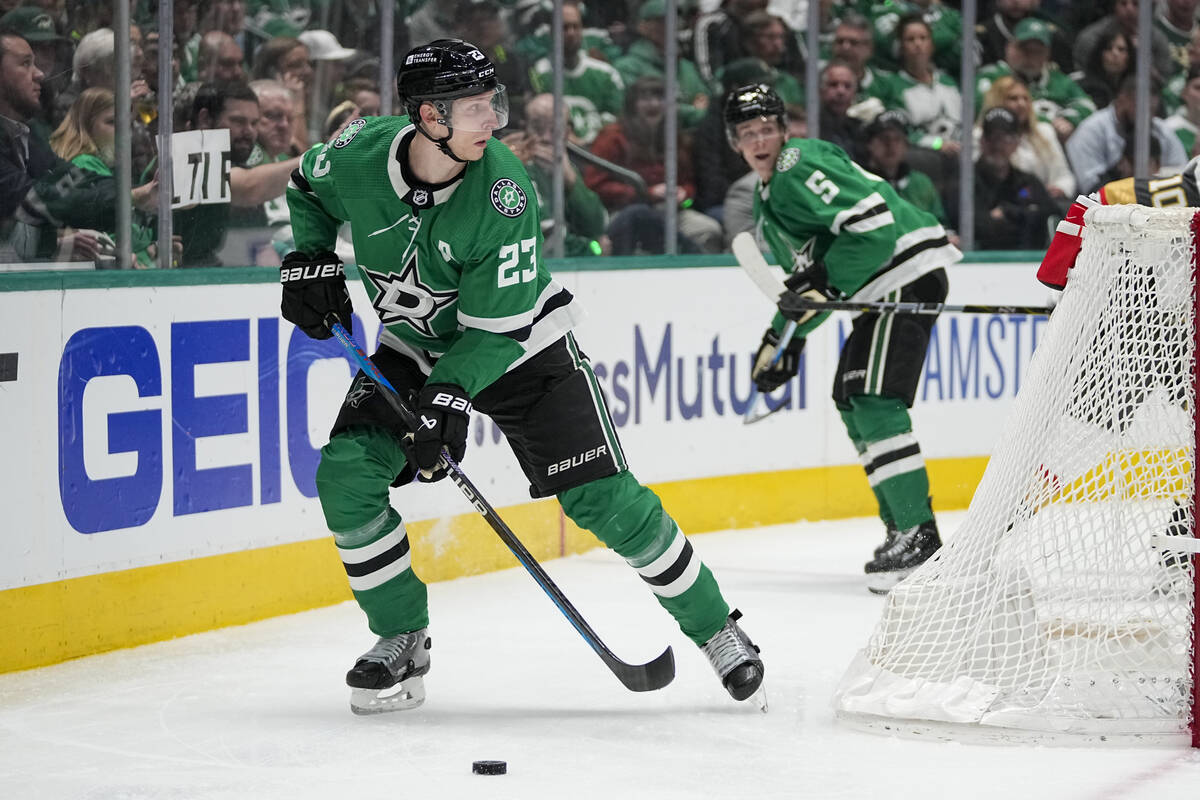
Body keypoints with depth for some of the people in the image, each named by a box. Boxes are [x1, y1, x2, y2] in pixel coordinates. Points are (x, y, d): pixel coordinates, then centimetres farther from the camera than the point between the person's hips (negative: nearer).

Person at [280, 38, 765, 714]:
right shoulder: (360, 154, -20)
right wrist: (310, 259, -7)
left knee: (602, 498, -11)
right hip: (416, 347, 3)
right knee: (346, 474, -16)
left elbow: (499, 327, -25)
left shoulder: (504, 192, -29)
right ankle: (402, 639, 1)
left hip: (520, 346, -3)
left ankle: (715, 627, 5)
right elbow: (309, 188, 7)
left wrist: (450, 395, -36)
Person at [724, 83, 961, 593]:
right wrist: (783, 338, 20)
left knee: (874, 400, -19)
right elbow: (805, 275, 29)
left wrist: (824, 284, -21)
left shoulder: (800, 165, -12)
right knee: (851, 401, 13)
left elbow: (873, 220, -22)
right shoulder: (768, 198, 20)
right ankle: (904, 530, 18)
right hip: (879, 287, 11)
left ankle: (918, 534, -22)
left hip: (908, 269, -11)